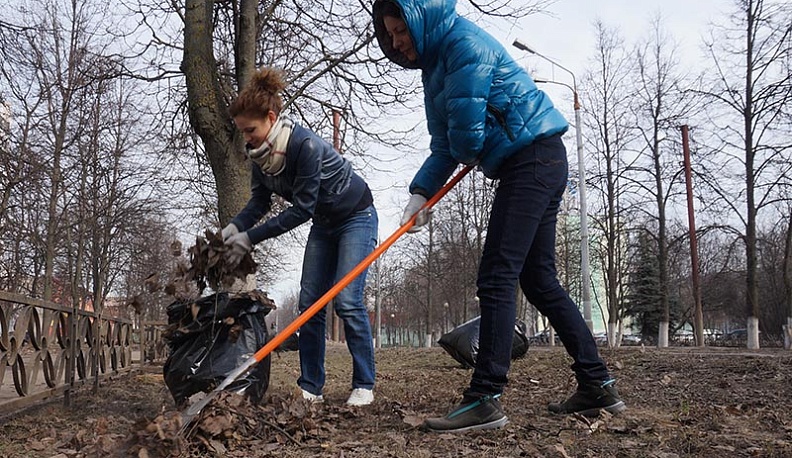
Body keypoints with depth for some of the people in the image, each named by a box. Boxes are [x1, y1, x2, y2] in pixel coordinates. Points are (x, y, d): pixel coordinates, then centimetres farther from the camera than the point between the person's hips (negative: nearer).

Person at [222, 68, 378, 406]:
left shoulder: (305, 146, -32)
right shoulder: (260, 154, -9)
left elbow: (301, 209, -30)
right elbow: (260, 200, -4)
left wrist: (251, 238, -29)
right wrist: (234, 227, -22)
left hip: (356, 217, -7)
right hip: (323, 224, 8)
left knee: (347, 301, -15)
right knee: (309, 303, -1)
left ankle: (364, 385, -5)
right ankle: (311, 387, 3)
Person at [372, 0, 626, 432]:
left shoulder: (464, 42, -12)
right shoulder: (435, 63, 18)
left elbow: (466, 128, -20)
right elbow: (445, 146, 14)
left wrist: (468, 154, 3)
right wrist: (421, 191, 0)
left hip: (533, 159, -10)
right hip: (539, 165, 10)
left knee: (497, 276, -15)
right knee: (539, 280, 10)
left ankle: (485, 399, -13)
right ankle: (597, 384, 17)